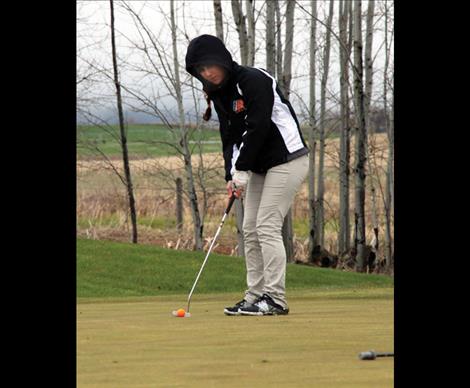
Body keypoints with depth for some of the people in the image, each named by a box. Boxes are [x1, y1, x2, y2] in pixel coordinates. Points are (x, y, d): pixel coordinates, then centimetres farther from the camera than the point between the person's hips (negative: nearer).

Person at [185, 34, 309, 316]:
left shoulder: (254, 81, -18)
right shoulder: (218, 93, 8)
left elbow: (257, 127, -22)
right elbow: (230, 136, 6)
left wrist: (242, 170, -19)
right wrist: (231, 175, -7)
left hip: (287, 160, -9)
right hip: (259, 167, 9)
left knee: (267, 227, -14)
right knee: (250, 229, 5)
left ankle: (275, 299, -12)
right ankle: (255, 297, 9)